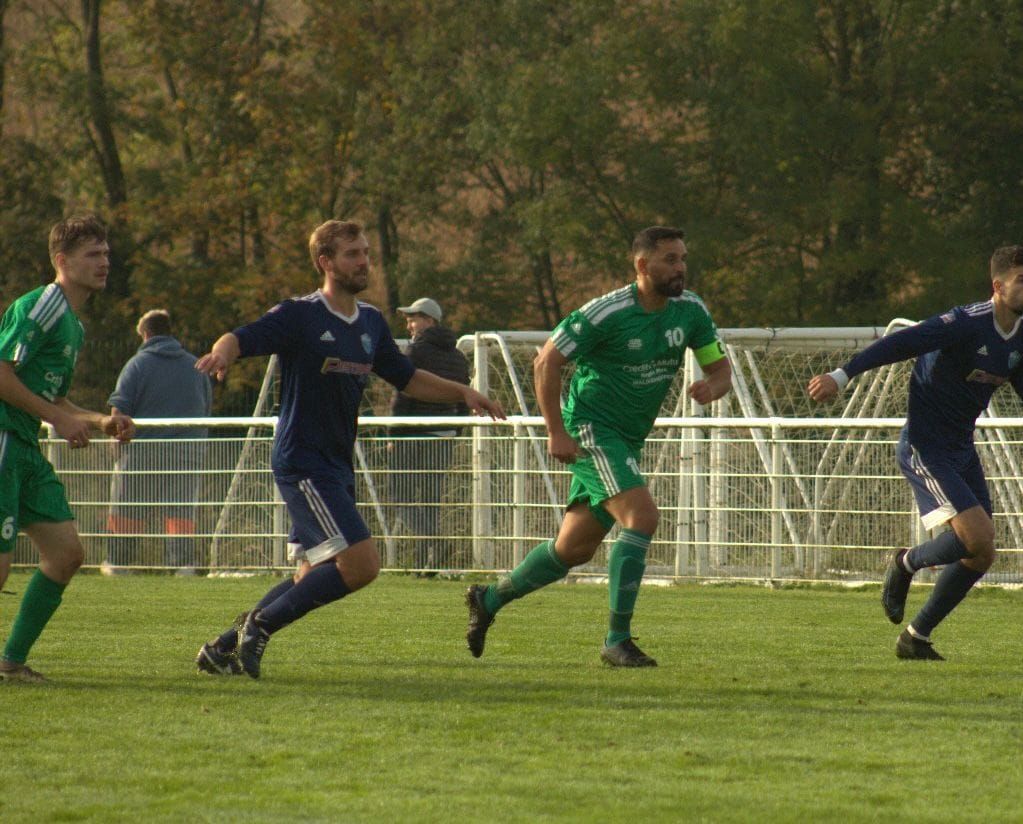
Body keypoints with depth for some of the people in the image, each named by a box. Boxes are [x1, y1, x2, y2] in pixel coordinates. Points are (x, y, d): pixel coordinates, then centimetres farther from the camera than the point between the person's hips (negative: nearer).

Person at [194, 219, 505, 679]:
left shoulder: (370, 322, 13)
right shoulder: (299, 317, -9)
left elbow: (407, 379, 24)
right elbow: (240, 340, -19)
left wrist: (463, 394, 12)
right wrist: (222, 353, -42)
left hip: (337, 467, 9)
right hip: (302, 463, -9)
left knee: (316, 579, 12)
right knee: (360, 563, -19)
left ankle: (224, 647, 21)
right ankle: (260, 625, -7)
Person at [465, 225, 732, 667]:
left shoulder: (690, 311, 0)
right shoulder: (608, 312, -18)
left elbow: (720, 368, 7)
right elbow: (546, 362, -11)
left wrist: (710, 387, -18)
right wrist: (556, 432, -15)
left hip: (628, 441, 8)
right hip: (591, 430, -7)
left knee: (574, 549, 12)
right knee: (641, 516, -24)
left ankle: (489, 599, 32)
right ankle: (617, 639, -21)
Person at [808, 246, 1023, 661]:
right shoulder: (968, 323, -21)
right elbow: (900, 343, -28)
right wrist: (842, 376, -38)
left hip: (962, 449, 9)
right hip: (925, 449, -9)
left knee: (980, 555, 5)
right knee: (976, 536, -21)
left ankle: (916, 637, 19)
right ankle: (907, 563, 9)